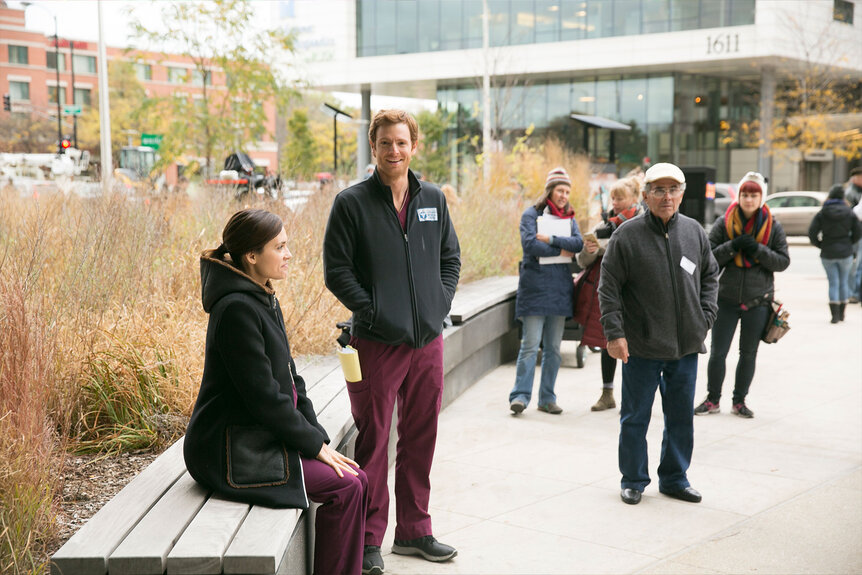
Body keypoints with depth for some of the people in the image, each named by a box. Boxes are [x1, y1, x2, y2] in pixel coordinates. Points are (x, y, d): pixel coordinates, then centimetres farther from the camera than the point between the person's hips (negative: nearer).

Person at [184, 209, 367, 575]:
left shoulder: (265, 300, 12)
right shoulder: (237, 308, -19)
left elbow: (289, 379, 15)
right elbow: (263, 396, -21)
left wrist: (318, 437, 6)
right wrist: (314, 444, -12)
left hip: (261, 440, 9)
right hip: (233, 453, -9)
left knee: (356, 479, 1)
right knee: (344, 488, -15)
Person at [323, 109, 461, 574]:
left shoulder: (434, 199, 10)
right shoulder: (352, 202, -4)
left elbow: (451, 257, 17)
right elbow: (336, 269, -6)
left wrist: (440, 305, 4)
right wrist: (371, 310, -13)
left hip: (428, 341, 5)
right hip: (377, 341, -5)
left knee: (420, 439, 13)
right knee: (373, 440, 1)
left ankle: (413, 530, 26)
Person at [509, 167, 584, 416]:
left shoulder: (569, 218, 15)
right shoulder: (531, 214, 1)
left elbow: (578, 243, -3)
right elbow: (529, 244, -14)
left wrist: (550, 239, -13)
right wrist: (560, 250, -7)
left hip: (560, 288, 5)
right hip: (535, 286, -5)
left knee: (553, 347, 6)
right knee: (530, 345, -10)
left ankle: (547, 398, 12)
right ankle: (520, 395, -7)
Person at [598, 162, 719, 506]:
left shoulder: (694, 232, 5)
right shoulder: (627, 235, -7)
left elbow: (709, 276, 17)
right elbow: (609, 287, -7)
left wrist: (705, 318, 6)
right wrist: (614, 333, -13)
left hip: (686, 347, 4)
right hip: (641, 347, -4)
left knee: (682, 417, 13)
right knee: (635, 418, 7)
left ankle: (674, 478, 28)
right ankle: (633, 480, 22)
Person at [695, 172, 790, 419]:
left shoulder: (773, 227, 1)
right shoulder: (723, 223, -1)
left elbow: (783, 261, -2)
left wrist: (758, 249, -17)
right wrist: (733, 246, -20)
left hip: (758, 301, 1)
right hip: (726, 299, -1)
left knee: (748, 354, 10)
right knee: (717, 352, 3)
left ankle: (739, 401, 24)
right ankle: (713, 400, 18)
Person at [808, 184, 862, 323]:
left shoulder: (822, 214, -6)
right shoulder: (849, 213, -2)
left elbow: (812, 232, -10)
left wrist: (820, 244, 4)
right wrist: (849, 244, 13)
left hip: (828, 254, -1)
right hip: (845, 253, 1)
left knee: (833, 283, 3)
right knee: (844, 282, 14)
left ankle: (835, 315, -6)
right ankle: (841, 313, 21)